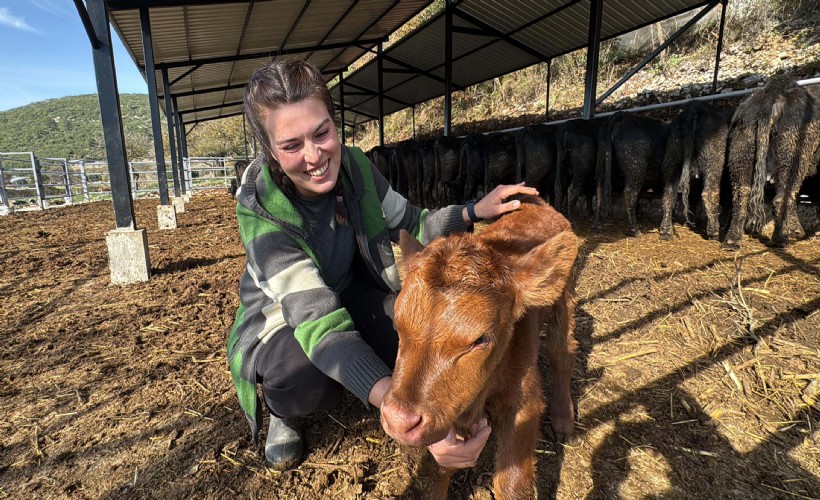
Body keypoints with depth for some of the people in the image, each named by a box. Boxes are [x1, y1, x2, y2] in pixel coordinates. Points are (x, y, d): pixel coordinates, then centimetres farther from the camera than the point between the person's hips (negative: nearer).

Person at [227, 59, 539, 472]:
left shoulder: (353, 166, -18)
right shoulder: (262, 210, -31)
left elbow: (411, 226, -3)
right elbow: (319, 320, -42)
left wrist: (473, 211, -20)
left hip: (350, 297, 4)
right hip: (281, 322, -3)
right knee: (306, 373, -37)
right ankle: (282, 411, 2)